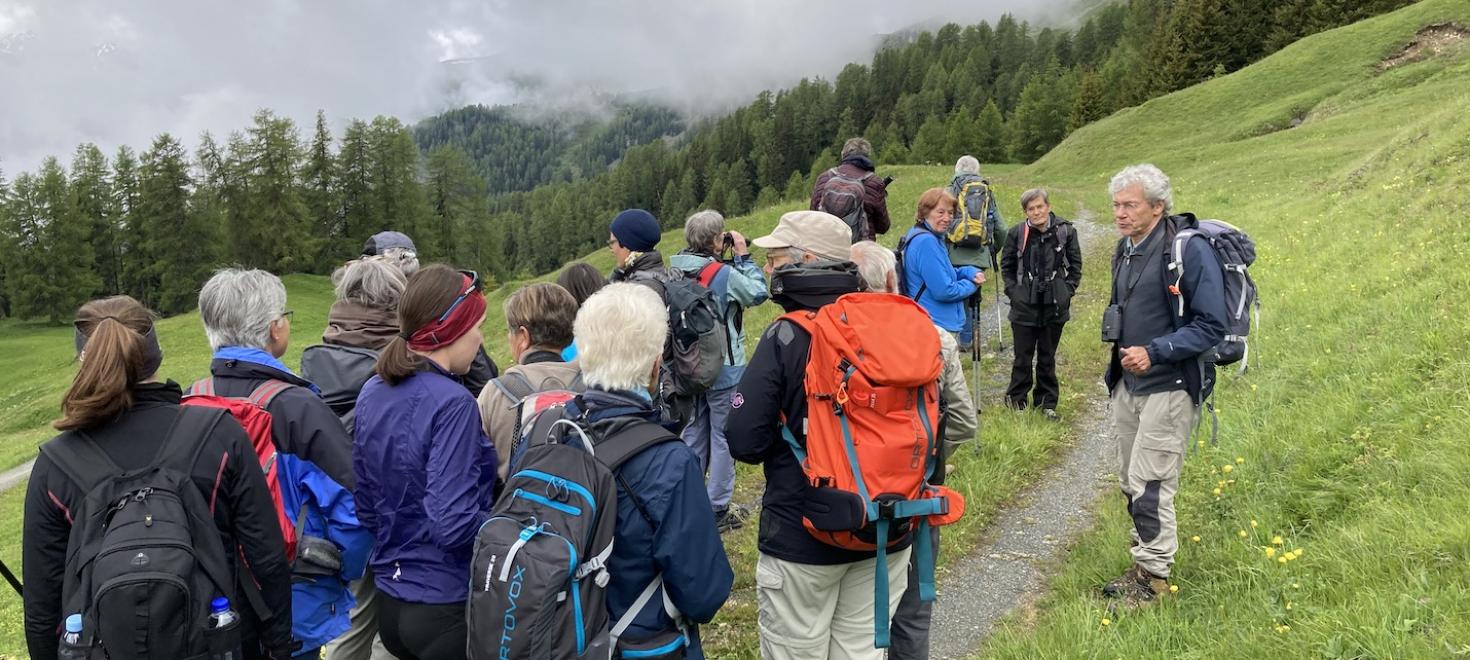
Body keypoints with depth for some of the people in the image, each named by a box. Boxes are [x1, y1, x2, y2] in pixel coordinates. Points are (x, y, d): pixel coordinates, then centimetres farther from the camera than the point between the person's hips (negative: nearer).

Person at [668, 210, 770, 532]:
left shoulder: (677, 271, -3)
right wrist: (743, 256, -2)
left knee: (694, 433, 18)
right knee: (723, 437, 5)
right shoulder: (724, 274, -20)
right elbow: (758, 293, -8)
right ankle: (718, 509, 11)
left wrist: (732, 259, 5)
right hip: (723, 371, -6)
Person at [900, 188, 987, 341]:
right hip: (938, 327, -11)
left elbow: (947, 273, 19)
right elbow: (944, 291, -23)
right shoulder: (926, 242, -20)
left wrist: (972, 273, 0)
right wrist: (972, 285, -6)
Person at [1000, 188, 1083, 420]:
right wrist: (1013, 291, 0)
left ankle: (1047, 402, 23)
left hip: (1054, 306, 1)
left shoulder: (1066, 231, -2)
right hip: (1024, 306, -1)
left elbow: (1075, 266, 8)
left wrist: (1066, 291, 0)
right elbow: (1006, 266, 9)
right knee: (1023, 357, 5)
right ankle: (1016, 399, 21)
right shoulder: (1017, 234, -3)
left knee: (1047, 358, 12)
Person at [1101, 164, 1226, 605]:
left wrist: (1154, 353, -25)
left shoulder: (1188, 249, -17)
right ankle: (1143, 562, 29)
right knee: (1130, 481, 14)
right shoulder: (1126, 248, 10)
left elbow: (1211, 325, -19)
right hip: (1128, 383, 8)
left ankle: (1154, 577, 9)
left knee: (1150, 483, -6)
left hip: (1170, 386, -8)